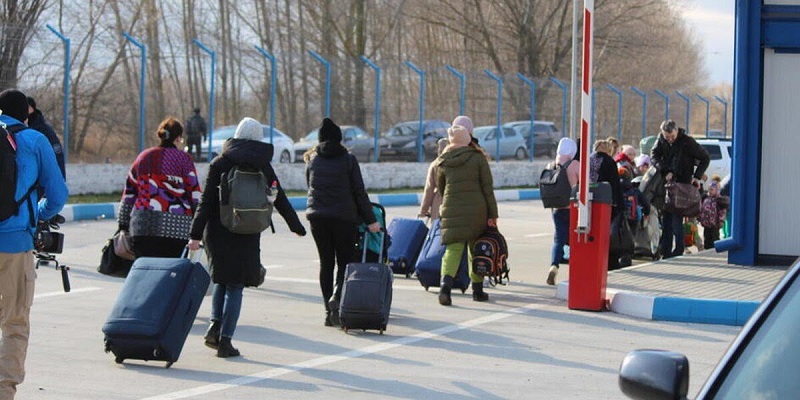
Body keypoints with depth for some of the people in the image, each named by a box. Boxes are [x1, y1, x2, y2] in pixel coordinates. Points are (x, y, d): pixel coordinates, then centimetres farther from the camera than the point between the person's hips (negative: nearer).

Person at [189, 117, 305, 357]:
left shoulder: (220, 163, -2)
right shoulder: (263, 167, 2)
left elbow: (206, 202, -8)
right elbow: (281, 201, 10)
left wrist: (196, 234, -8)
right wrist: (297, 227, 24)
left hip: (217, 233, 0)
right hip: (247, 237, 0)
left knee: (221, 279, 21)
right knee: (235, 286, 6)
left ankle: (215, 325, 5)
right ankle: (225, 340, 1)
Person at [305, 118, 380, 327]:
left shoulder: (313, 159, 8)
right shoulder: (348, 160, -2)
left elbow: (311, 187, 14)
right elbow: (359, 192, -4)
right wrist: (370, 220, 1)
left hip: (318, 216, 3)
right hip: (344, 216, -3)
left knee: (326, 262, 9)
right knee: (345, 262, 3)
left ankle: (329, 311, 6)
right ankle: (336, 297, -23)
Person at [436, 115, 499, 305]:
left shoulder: (443, 161, 5)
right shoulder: (478, 158, -3)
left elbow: (440, 187, 17)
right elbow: (487, 188, -5)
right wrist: (492, 214, -2)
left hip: (451, 210, 1)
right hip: (476, 209, -1)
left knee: (453, 248, 0)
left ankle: (445, 284, -24)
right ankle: (477, 290, 22)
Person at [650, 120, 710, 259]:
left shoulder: (687, 142, -10)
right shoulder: (661, 139, 2)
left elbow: (705, 158, 0)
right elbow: (654, 155, -6)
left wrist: (697, 177, -10)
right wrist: (665, 171, -19)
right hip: (665, 184, 5)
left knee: (676, 221, -11)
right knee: (665, 221, 6)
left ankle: (678, 253, -5)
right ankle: (665, 253, 12)